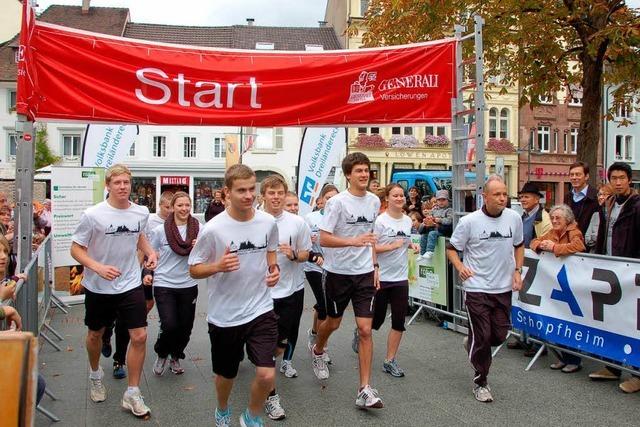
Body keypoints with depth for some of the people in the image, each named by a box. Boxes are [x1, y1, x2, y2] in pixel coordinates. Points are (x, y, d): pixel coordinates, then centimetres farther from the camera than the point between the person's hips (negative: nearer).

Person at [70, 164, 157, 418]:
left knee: (139, 337, -5)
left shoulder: (141, 213, -4)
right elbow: (76, 249, -10)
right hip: (98, 287, -2)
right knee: (95, 334, 18)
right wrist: (98, 267, -26)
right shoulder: (93, 215, -16)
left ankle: (132, 394, 9)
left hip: (131, 285, 2)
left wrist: (150, 252, -1)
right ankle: (96, 375, 48)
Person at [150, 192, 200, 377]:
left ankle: (175, 358, 37)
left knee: (185, 327, 9)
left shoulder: (198, 229, -4)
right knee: (169, 326, -13)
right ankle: (161, 354, 19)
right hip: (164, 285, -2)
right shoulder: (160, 230, -7)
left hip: (188, 286, 2)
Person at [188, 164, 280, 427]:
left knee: (267, 375, -8)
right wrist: (218, 266, -25)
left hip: (261, 309, 2)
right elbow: (194, 269, -6)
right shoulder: (213, 229, -15)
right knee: (226, 374, 17)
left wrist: (273, 268, -4)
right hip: (224, 315, -2)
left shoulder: (268, 222, -5)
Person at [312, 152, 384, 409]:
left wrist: (374, 265, 14)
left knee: (365, 329, -4)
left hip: (365, 273, 3)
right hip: (338, 272, -3)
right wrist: (354, 241, -30)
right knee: (333, 323, 15)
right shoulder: (337, 202, -13)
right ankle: (317, 352, 49)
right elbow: (323, 239, -17)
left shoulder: (374, 201, 5)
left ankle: (365, 390, 1)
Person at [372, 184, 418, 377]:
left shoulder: (408, 220, 6)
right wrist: (392, 246, -23)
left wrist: (411, 245, 3)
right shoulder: (380, 220, -12)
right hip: (381, 277, -5)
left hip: (400, 278, 5)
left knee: (398, 321, 3)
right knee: (376, 319, 8)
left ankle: (390, 361, 14)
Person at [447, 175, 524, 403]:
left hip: (503, 288, 4)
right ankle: (480, 382, 19)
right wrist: (460, 266, -20)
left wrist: (517, 271, 5)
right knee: (481, 337, 1)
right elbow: (452, 248, -2)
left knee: (499, 335, 10)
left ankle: (472, 343, 42)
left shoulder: (514, 218, 0)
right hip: (477, 288, -4)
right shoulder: (469, 221, -11)